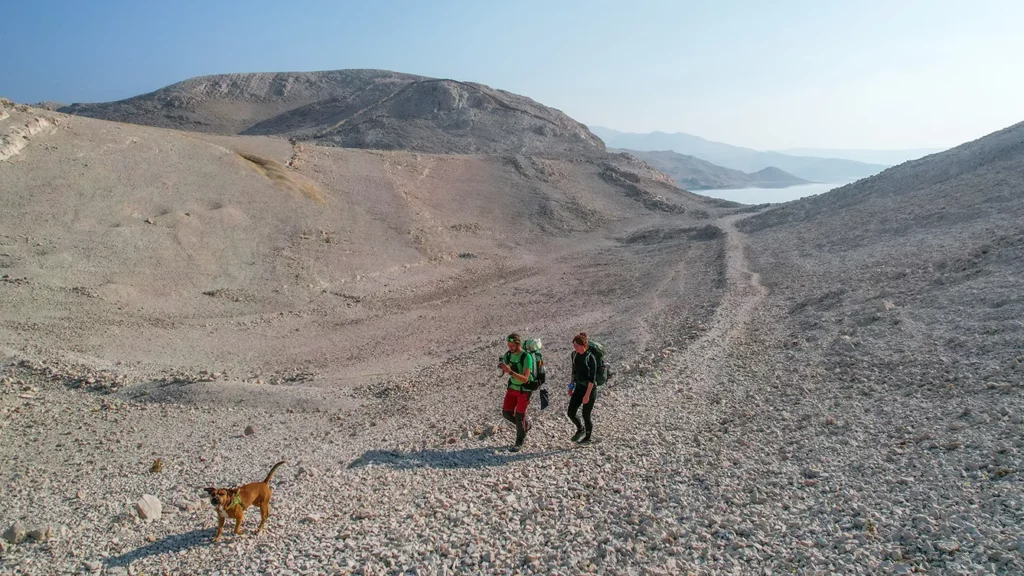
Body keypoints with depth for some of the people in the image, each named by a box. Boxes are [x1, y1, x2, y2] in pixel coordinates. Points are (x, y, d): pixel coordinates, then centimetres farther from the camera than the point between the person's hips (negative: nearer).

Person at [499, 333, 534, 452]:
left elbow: (525, 379, -29)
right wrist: (502, 367, -23)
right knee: (507, 413, 5)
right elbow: (504, 370, 2)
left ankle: (519, 442, 20)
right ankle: (525, 426, 32)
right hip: (512, 387, 6)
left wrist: (510, 371, -42)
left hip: (524, 390, -6)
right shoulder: (508, 354, -6)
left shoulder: (527, 357, -26)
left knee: (519, 416, 0)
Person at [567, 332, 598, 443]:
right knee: (571, 413, 3)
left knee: (586, 415, 2)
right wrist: (572, 386, 15)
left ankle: (588, 436, 26)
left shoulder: (590, 357, -18)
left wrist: (587, 395, -21)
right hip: (579, 388, 6)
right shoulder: (574, 355, 2)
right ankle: (580, 429, 32)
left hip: (590, 389, -6)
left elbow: (592, 378, -19)